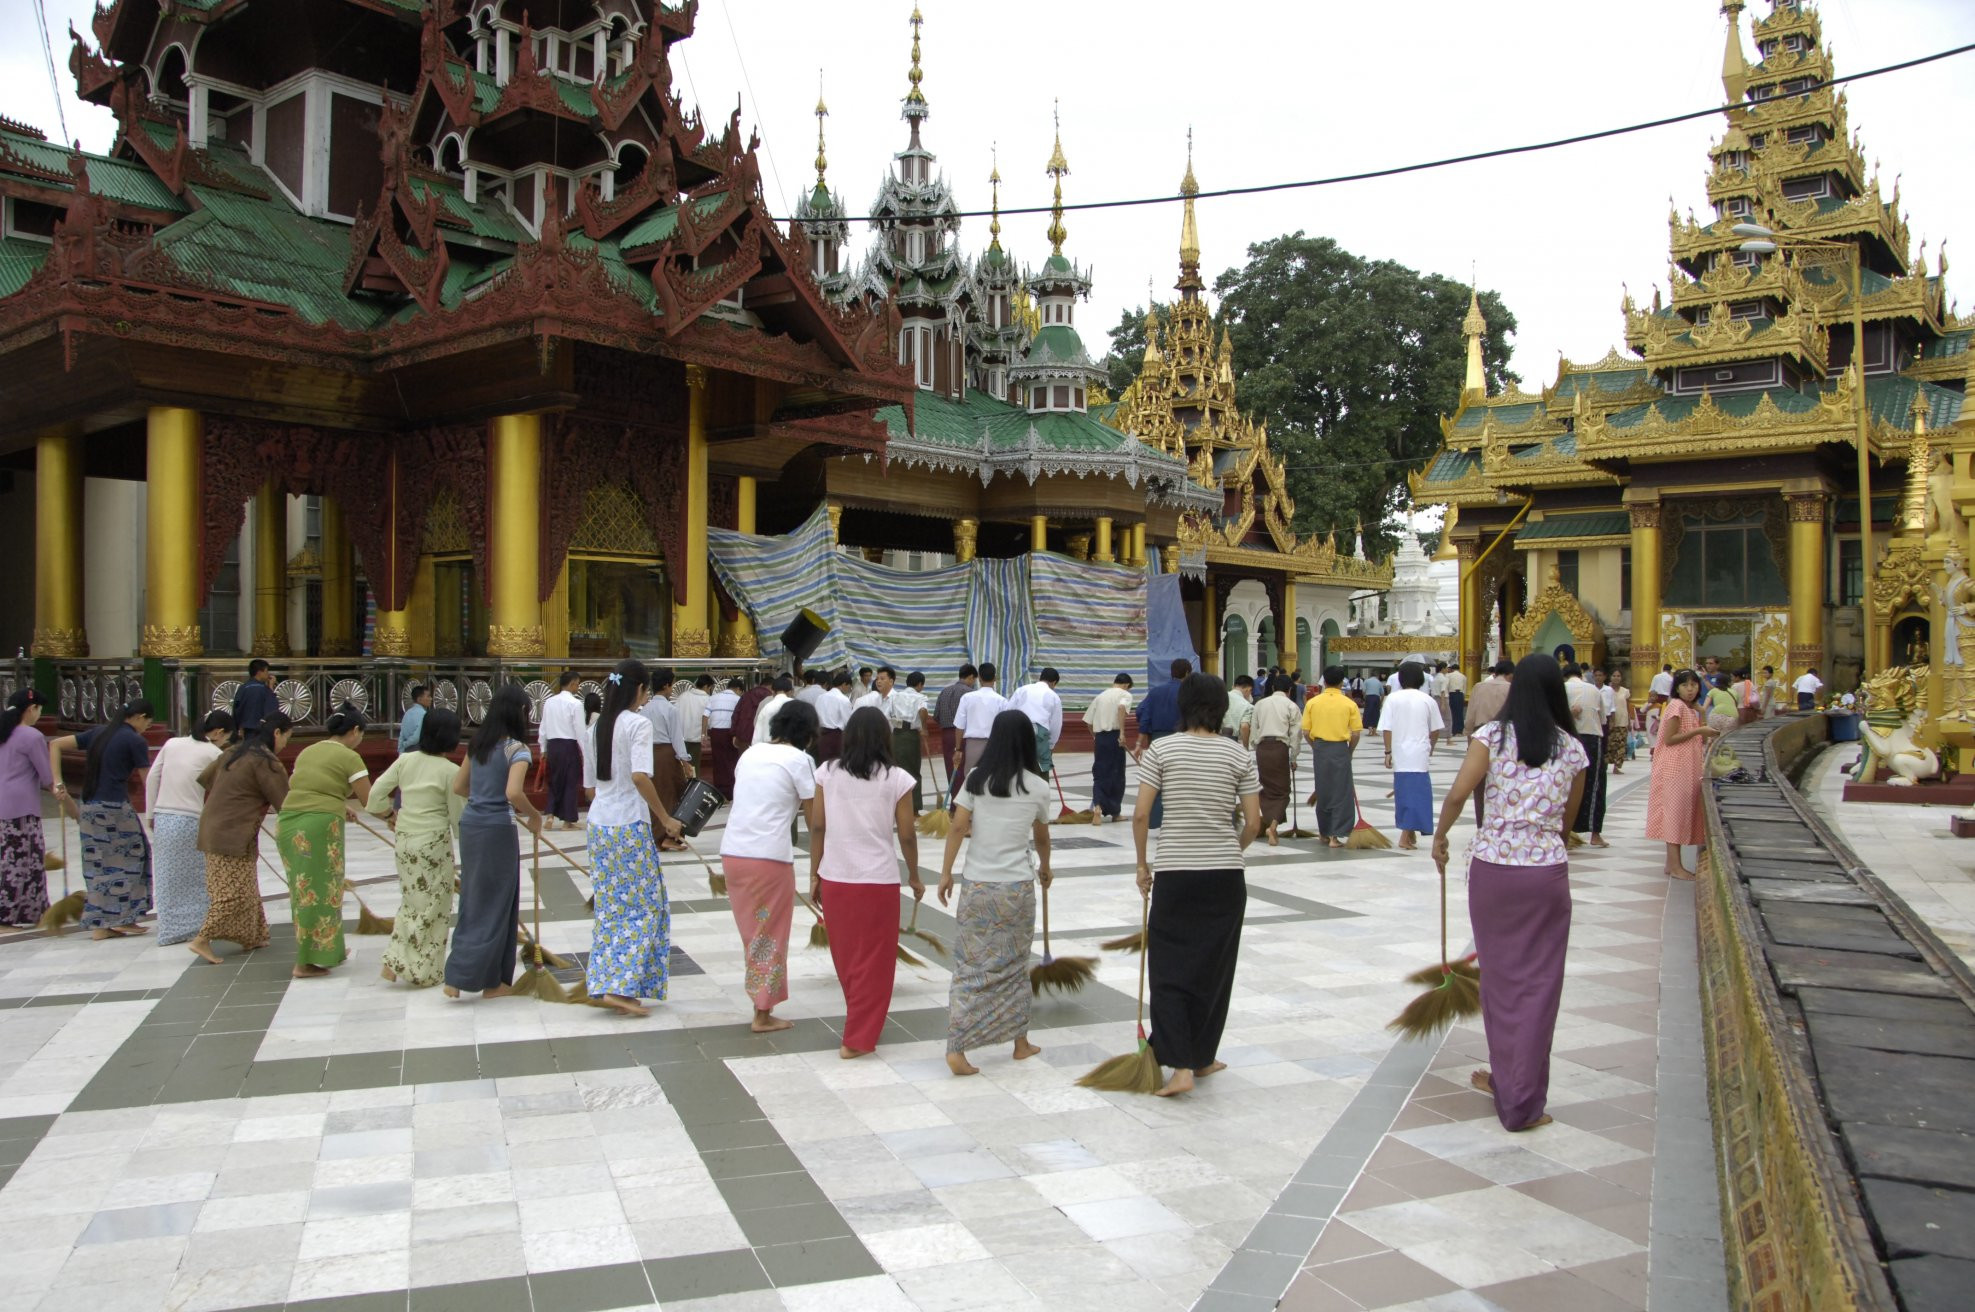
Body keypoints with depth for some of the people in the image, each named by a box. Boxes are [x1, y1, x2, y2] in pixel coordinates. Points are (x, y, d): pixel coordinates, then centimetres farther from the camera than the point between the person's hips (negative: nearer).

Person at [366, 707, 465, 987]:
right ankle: (424, 972, 13)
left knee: (411, 900, 20)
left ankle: (394, 962, 17)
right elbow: (458, 817, -9)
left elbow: (376, 794, 1)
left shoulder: (406, 760, 1)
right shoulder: (451, 771, -14)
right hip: (433, 842, -6)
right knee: (432, 906, 6)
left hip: (404, 839, 6)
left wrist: (391, 815, 19)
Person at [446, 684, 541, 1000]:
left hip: (469, 823, 7)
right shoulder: (516, 748, -13)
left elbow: (458, 787, 13)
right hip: (497, 830, -7)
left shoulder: (478, 742, 9)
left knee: (474, 900, 13)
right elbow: (513, 792, -26)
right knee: (495, 903, 2)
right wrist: (534, 815, -10)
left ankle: (489, 977, 19)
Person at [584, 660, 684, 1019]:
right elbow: (640, 777, -24)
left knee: (611, 905, 15)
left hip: (599, 824, 7)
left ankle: (602, 978, 17)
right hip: (630, 825, -7)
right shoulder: (638, 724, -12)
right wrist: (666, 819, -18)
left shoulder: (598, 726, 11)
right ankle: (621, 988, -6)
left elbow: (591, 782, 15)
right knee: (642, 905, 0)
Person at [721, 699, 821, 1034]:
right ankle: (763, 1014, 16)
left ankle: (759, 1000, 28)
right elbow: (814, 820, -2)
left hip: (731, 852, 6)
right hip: (769, 858, -6)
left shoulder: (750, 753, 14)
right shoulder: (799, 759, -4)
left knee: (752, 933, 19)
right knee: (770, 936, 8)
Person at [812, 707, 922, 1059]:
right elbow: (906, 835, -4)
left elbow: (818, 827, 0)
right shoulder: (897, 779, -6)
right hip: (878, 879, -3)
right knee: (873, 961, 9)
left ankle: (861, 1020, 36)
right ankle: (857, 1039, 12)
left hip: (834, 878, 3)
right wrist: (915, 877, 10)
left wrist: (814, 875, 9)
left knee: (845, 956, 20)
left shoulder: (827, 773, -1)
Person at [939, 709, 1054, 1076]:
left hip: (977, 887, 0)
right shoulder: (1037, 786, -1)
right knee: (1015, 965, 15)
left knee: (970, 967, 3)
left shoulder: (976, 779, -2)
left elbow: (958, 828, -6)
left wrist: (945, 872, 3)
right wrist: (1045, 867, 32)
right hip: (1018, 886, 0)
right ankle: (1021, 1043, 27)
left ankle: (956, 1048, -4)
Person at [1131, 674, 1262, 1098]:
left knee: (1169, 970, 5)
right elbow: (1253, 823, 0)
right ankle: (1202, 1058, 26)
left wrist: (1142, 864, 5)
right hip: (1225, 876, 2)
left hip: (1174, 875, -2)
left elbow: (1141, 815, -8)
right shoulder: (1239, 755, 0)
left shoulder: (1161, 749, -5)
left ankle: (1180, 1066, -5)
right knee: (1214, 968, 15)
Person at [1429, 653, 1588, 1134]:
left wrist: (1439, 838, 3)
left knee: (1501, 976, 15)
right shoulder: (1572, 748, 4)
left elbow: (1458, 793, -12)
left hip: (1492, 866, -1)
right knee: (1538, 984, 7)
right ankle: (1522, 1102, 11)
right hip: (1548, 872, 1)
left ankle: (1507, 1081, 29)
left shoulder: (1492, 735, -4)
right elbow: (1568, 817, 11)